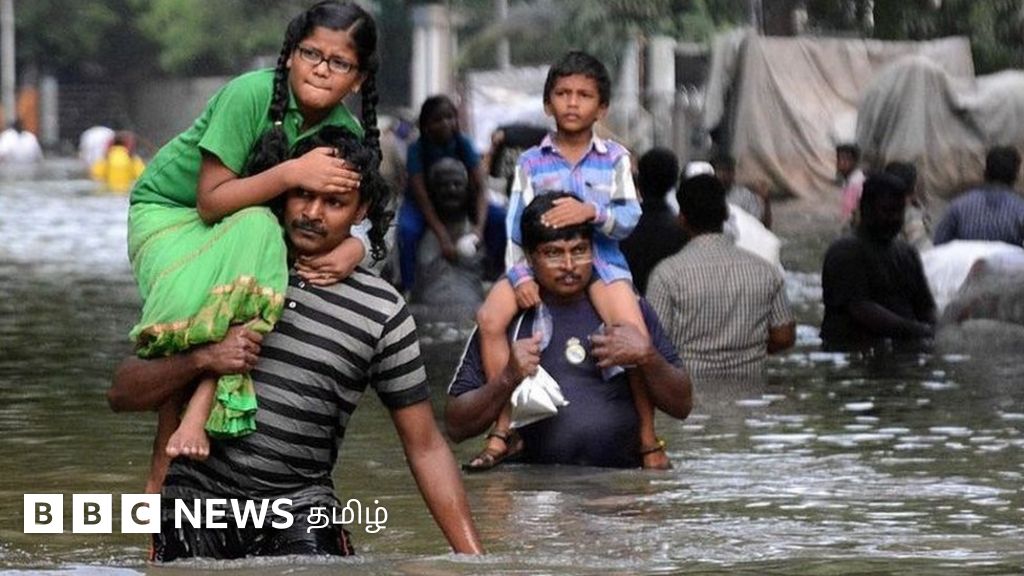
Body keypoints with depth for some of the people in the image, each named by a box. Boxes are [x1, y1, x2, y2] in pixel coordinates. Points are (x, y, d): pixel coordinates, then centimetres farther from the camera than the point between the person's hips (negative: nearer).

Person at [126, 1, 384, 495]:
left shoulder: (347, 132, -9)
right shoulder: (252, 94, -25)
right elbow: (211, 200, -27)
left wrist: (351, 248, -32)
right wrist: (290, 173, -40)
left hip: (248, 231, 5)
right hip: (169, 211, -5)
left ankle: (195, 416, -33)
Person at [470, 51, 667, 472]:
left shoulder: (614, 158, 9)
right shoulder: (531, 162, 11)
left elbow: (629, 219, -4)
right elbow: (515, 226, 3)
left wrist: (592, 212, -24)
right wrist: (519, 276, -13)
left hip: (600, 260, -2)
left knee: (634, 334, -26)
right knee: (491, 316, -24)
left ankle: (649, 440, -9)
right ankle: (502, 430, -16)